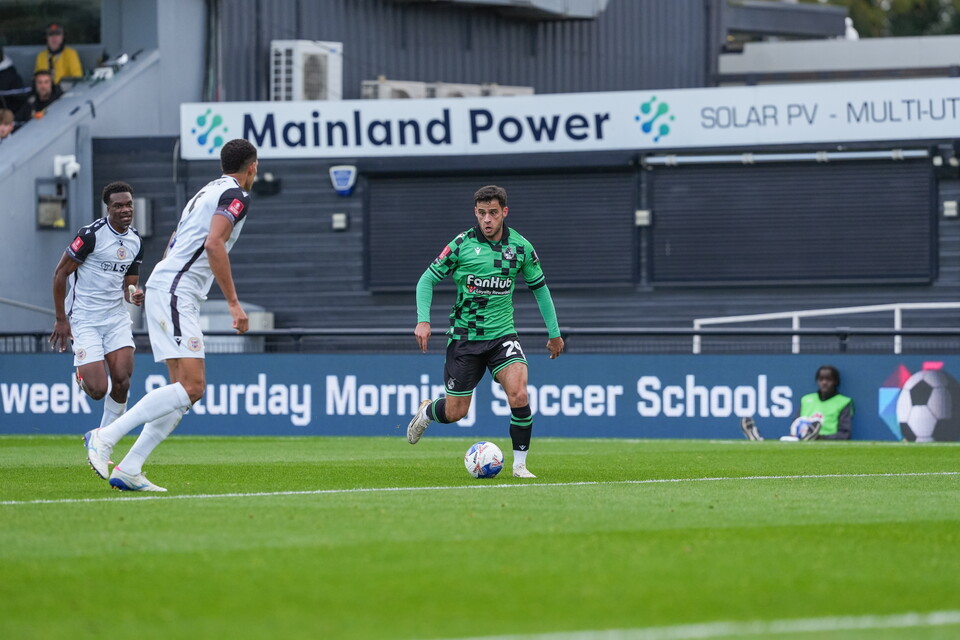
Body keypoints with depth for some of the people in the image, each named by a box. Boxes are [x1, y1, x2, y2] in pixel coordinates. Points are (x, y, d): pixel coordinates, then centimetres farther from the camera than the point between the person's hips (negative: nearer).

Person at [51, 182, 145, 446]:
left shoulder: (136, 242, 7)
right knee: (97, 390, -13)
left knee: (122, 380, -11)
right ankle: (82, 374, 27)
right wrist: (61, 319, -9)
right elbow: (60, 273, -8)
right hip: (84, 320, -5)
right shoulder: (92, 234, -14)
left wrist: (134, 294, -8)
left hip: (116, 317, 5)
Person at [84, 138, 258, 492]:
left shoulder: (208, 192, 23)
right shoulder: (236, 195, -6)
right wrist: (234, 302, -19)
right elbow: (214, 244, -20)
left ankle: (129, 469, 2)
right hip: (175, 293, -10)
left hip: (164, 289, 10)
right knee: (191, 387, -17)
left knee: (190, 388, 6)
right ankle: (105, 437, -17)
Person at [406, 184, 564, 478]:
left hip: (502, 335, 1)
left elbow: (539, 286, 13)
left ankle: (520, 464, -7)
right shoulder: (461, 244, -8)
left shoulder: (520, 247, -2)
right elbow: (427, 280, 0)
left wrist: (554, 332, 16)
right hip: (464, 336, -1)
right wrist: (423, 320, -14)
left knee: (519, 395, -22)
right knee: (455, 412, 4)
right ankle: (426, 412, 41)